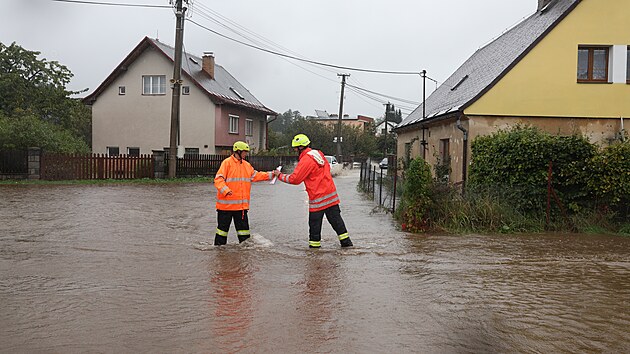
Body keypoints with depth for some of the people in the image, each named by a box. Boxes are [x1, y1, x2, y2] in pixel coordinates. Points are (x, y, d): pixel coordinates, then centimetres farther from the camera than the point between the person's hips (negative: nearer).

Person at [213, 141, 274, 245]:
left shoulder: (246, 165, 12)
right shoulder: (227, 163, -10)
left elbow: (255, 175, 14)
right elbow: (218, 179, -17)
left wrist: (270, 175, 4)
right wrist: (225, 190, -32)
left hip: (242, 204, 6)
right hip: (226, 203, -6)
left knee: (243, 226, 12)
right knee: (223, 226, 6)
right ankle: (219, 246, 18)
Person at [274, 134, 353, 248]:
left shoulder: (306, 160, -15)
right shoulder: (318, 154, 10)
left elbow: (294, 179, -12)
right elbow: (327, 168, 22)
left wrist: (280, 175, 1)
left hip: (318, 198, -8)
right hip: (331, 195, 8)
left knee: (314, 223, 3)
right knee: (336, 219, 12)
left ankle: (314, 244, 9)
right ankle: (345, 241, 14)